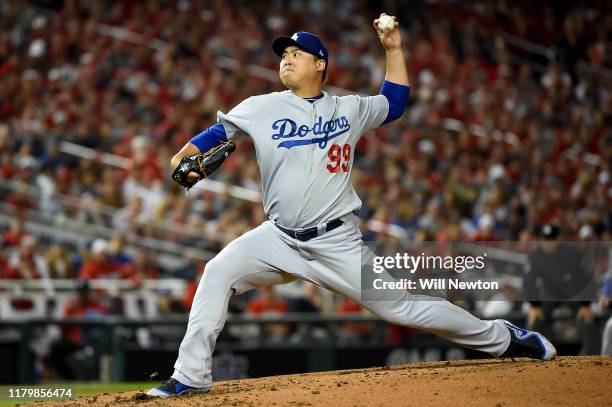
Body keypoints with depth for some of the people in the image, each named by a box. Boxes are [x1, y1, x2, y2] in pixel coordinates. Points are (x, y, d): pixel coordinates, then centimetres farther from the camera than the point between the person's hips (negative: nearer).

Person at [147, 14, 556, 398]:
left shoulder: (349, 109, 7)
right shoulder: (262, 108, 3)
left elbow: (395, 103, 23)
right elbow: (218, 132, 2)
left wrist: (394, 50, 16)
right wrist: (186, 156, -17)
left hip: (337, 244, -1)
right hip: (280, 239, 1)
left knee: (400, 307, -5)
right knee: (219, 272, -20)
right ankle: (192, 375, -14)